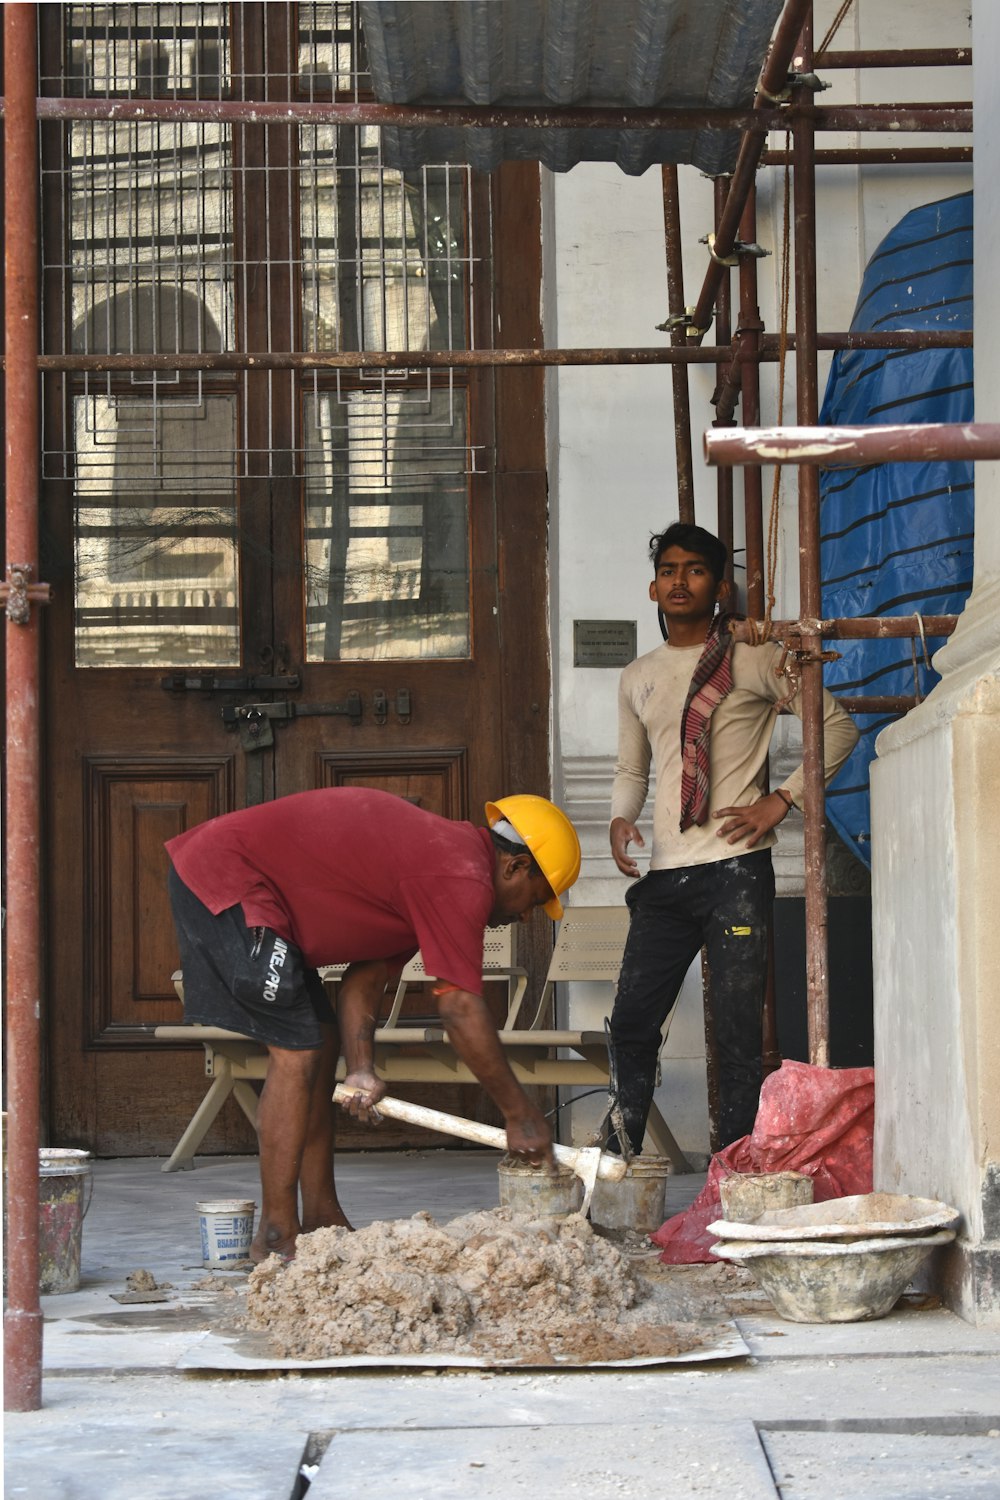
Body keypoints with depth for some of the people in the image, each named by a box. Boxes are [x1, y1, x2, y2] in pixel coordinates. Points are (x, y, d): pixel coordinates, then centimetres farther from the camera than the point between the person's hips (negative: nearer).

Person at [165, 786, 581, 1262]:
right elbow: (460, 1009, -19)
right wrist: (520, 1115, -11)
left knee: (319, 1043, 13)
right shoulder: (464, 880, -17)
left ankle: (321, 1219, 18)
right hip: (225, 875, -11)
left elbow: (366, 976, 12)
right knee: (296, 1051, -11)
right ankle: (276, 1237, -6)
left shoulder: (441, 851, 15)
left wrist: (360, 1070, -2)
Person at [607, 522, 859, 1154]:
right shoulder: (639, 678, 17)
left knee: (739, 1033, -5)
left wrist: (781, 799, -6)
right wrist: (621, 818, 5)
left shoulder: (755, 659, 2)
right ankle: (620, 1160, 16)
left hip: (735, 870, -5)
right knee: (633, 1022, 4)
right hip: (665, 876, 5)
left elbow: (838, 726, 2)